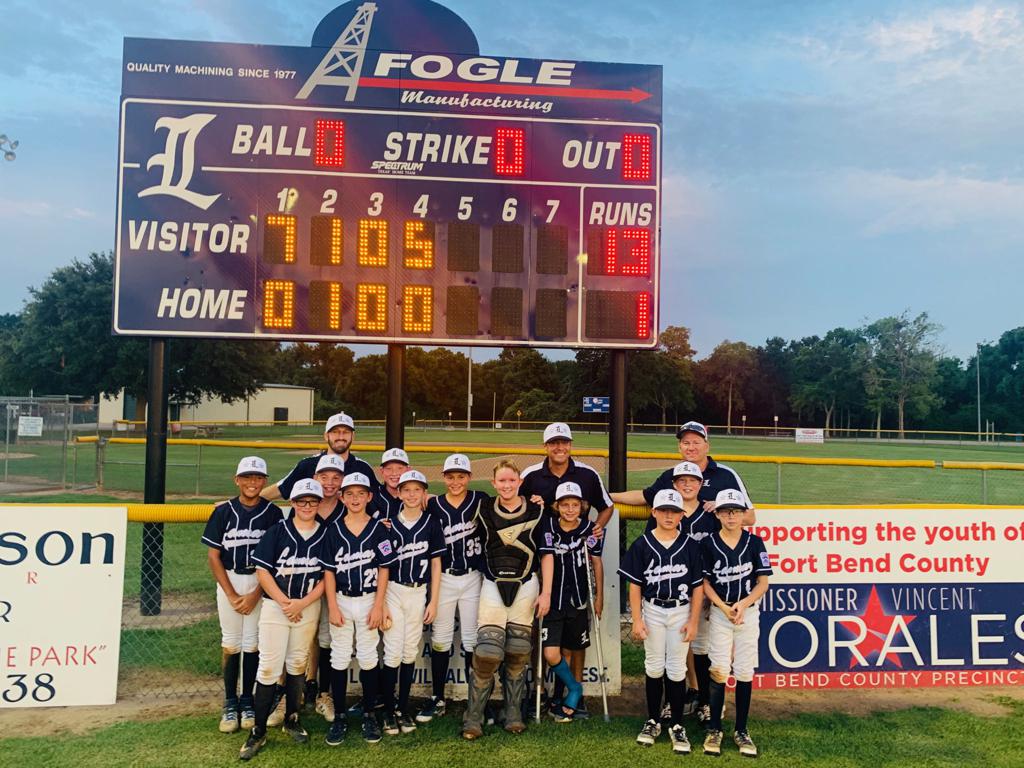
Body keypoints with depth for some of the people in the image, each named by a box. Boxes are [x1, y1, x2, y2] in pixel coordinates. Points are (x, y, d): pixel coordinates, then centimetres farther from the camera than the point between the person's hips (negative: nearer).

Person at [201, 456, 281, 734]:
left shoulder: (273, 513, -2)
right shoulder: (223, 511, -1)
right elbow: (213, 556, 0)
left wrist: (256, 594, -9)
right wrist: (231, 595, -6)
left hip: (261, 583, 0)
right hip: (229, 581, 1)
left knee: (252, 643, 4)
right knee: (230, 642, 5)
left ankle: (247, 700, 18)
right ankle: (230, 702, 16)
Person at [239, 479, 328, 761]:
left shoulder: (326, 534, -1)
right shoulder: (278, 530, -5)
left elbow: (327, 576, -1)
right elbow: (262, 570, -6)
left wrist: (302, 603, -12)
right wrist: (284, 602, -13)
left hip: (309, 606, 2)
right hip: (274, 605, -2)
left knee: (297, 663, 13)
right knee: (269, 666, -3)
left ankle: (291, 719, 29)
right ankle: (258, 731, 5)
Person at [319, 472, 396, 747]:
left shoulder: (379, 528, -3)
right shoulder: (334, 529, -1)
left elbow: (384, 569, -2)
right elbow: (328, 571, 0)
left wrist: (378, 606, -7)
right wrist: (332, 607, -6)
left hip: (368, 600, -1)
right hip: (341, 601, 1)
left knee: (368, 659, 5)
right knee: (339, 659, 6)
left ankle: (369, 715, 19)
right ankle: (339, 717, 17)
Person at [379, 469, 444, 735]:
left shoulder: (431, 524, 1)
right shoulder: (389, 524, -2)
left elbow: (436, 564, 4)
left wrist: (433, 601, 1)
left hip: (419, 593, 1)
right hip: (393, 591, -1)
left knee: (410, 652, 8)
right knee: (393, 652, -3)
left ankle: (404, 708, 20)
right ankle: (388, 711, 10)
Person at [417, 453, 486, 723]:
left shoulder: (481, 500, -2)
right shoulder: (433, 505, 1)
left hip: (473, 578, -1)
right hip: (443, 579, 1)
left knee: (472, 639, 6)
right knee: (440, 638, 7)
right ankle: (437, 699, 20)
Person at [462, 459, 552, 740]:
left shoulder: (536, 511, 0)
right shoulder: (483, 509, 1)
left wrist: (546, 592, -2)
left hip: (525, 585, 1)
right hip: (493, 584, 0)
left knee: (518, 653, 6)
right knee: (487, 652, -9)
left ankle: (514, 714, 19)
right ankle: (473, 718, 1)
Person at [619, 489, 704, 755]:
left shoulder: (691, 546, -4)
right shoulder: (642, 545, -5)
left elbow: (698, 586, -1)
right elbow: (635, 585, -2)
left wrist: (693, 621, -4)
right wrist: (636, 620, -6)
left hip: (681, 611, 0)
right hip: (652, 611, 0)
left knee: (677, 668, 4)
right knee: (654, 667, 10)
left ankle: (677, 726, 15)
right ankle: (652, 721, 23)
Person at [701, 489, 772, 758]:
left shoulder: (755, 542, -2)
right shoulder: (708, 544, -4)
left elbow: (763, 582, -1)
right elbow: (704, 582, -1)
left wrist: (743, 604, -15)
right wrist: (724, 607, -14)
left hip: (749, 612, 1)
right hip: (719, 613, -1)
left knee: (744, 672, 4)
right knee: (719, 671, -2)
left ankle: (741, 730, 16)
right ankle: (714, 729, 10)